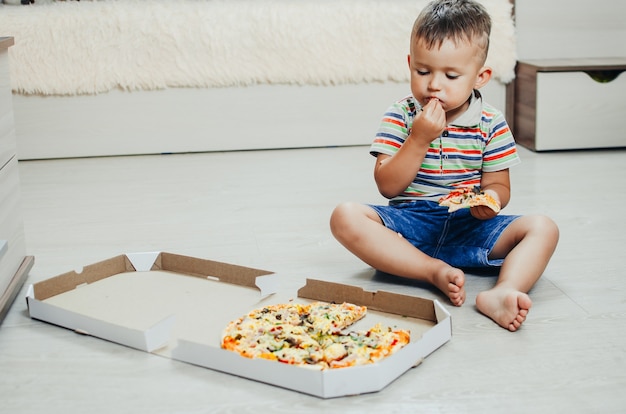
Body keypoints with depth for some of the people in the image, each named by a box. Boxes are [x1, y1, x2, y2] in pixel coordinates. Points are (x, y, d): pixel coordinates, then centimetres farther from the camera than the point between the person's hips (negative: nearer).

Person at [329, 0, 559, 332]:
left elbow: (498, 184, 5)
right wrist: (419, 139, -20)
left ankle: (501, 293, -47)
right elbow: (388, 186, -7)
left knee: (543, 228, -21)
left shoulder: (491, 124, 1)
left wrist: (490, 199, -20)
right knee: (345, 216, -28)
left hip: (469, 226, 1)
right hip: (409, 223, -1)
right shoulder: (401, 115, -2)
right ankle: (437, 272, -33)